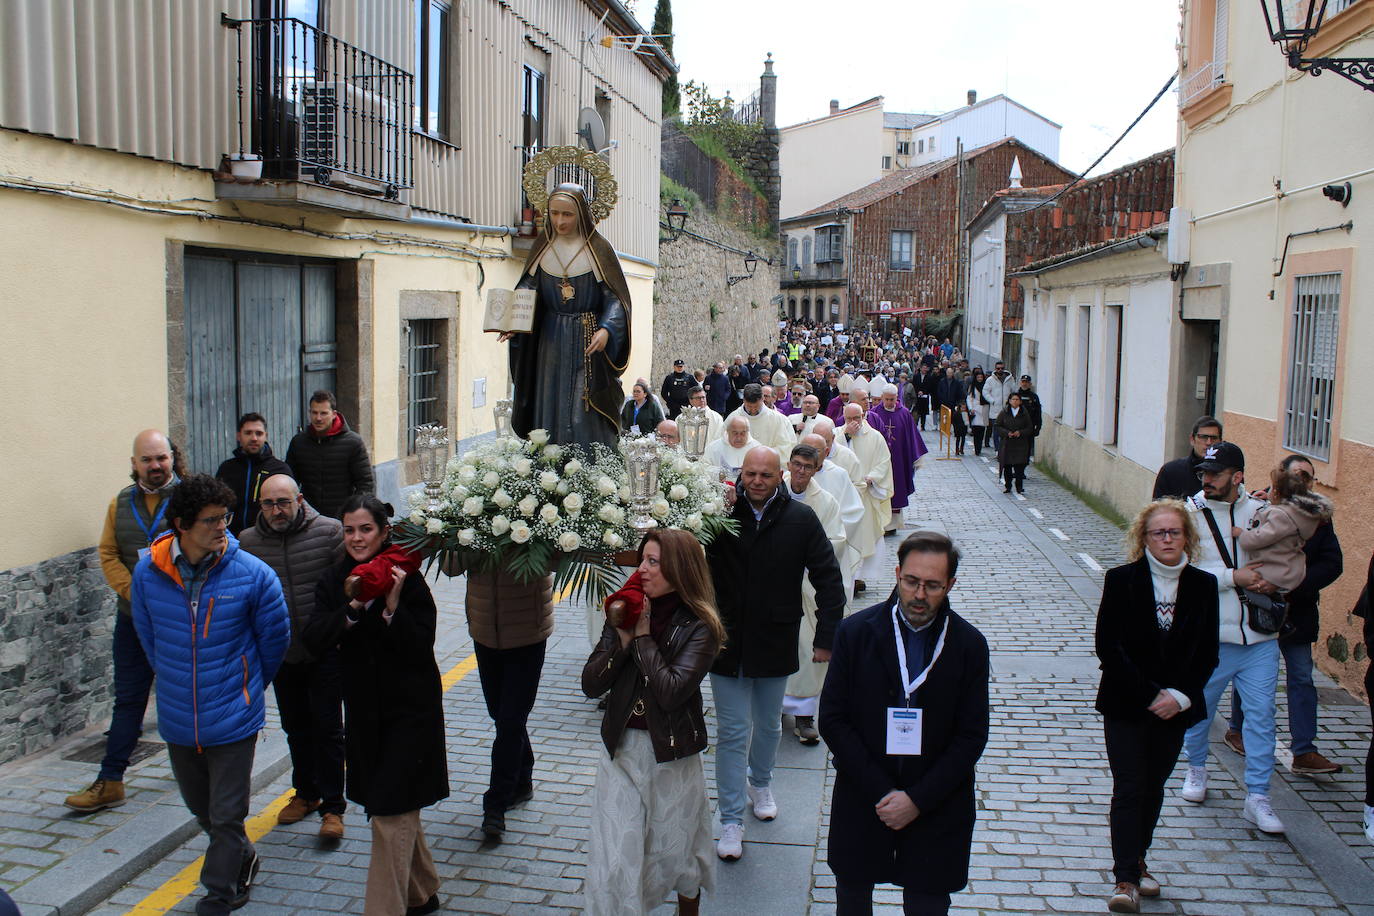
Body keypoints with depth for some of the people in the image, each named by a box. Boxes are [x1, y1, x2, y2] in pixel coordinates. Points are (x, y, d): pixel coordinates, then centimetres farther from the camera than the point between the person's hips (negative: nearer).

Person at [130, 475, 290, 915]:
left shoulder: (252, 574, -15)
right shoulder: (147, 572, -8)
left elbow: (275, 639, 0)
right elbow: (148, 636, 11)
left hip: (233, 717, -4)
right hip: (177, 717, 4)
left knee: (227, 815, 5)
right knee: (199, 806, 22)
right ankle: (242, 860, 47)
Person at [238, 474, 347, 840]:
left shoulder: (329, 531, -11)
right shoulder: (247, 542, 0)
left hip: (324, 650, -4)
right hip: (280, 653, 4)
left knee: (327, 728, 1)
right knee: (296, 728, 18)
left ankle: (333, 806, 12)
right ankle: (305, 793, 35)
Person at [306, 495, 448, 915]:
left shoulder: (407, 578, -12)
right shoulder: (334, 581, 2)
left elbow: (421, 648, -17)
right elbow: (314, 639, -9)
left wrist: (392, 606, -29)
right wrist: (354, 607, -22)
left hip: (410, 709, -5)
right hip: (364, 710, 6)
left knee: (390, 810, -7)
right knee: (399, 807, 18)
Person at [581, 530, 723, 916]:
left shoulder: (699, 628, -14)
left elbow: (671, 691, -26)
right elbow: (591, 684, -4)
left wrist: (643, 637, -20)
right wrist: (622, 640, -17)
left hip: (672, 755, -3)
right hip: (622, 748, 3)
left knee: (678, 852, 17)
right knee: (615, 860, 4)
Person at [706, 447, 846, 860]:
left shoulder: (801, 519, -7)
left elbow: (828, 579, -2)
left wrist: (827, 637, -4)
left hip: (775, 642, 2)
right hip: (727, 640, -1)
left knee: (768, 724, 21)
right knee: (732, 732, 2)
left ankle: (760, 783, 48)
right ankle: (731, 821, 13)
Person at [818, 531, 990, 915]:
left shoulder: (970, 645, -8)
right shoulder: (856, 632, -9)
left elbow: (972, 736, -6)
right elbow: (832, 720, -8)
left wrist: (917, 799, -14)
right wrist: (881, 793, -13)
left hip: (936, 805, 0)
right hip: (862, 798, 1)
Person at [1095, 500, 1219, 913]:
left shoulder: (1203, 585, 0)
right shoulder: (1122, 580, -9)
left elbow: (1208, 653, 2)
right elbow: (1107, 646, -11)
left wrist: (1180, 695, -11)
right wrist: (1148, 695, -14)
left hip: (1175, 707, 3)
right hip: (1125, 705, -3)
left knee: (1153, 788, 14)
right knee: (1129, 790, -6)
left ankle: (1135, 861, 30)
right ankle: (1126, 879, -3)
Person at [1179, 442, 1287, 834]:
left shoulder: (1261, 511, 3)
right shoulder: (1190, 513, -7)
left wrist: (1272, 581, -3)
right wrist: (1234, 577, -19)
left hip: (1260, 637, 2)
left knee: (1260, 715, 2)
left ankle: (1257, 798, 11)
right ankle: (1196, 769, 39)